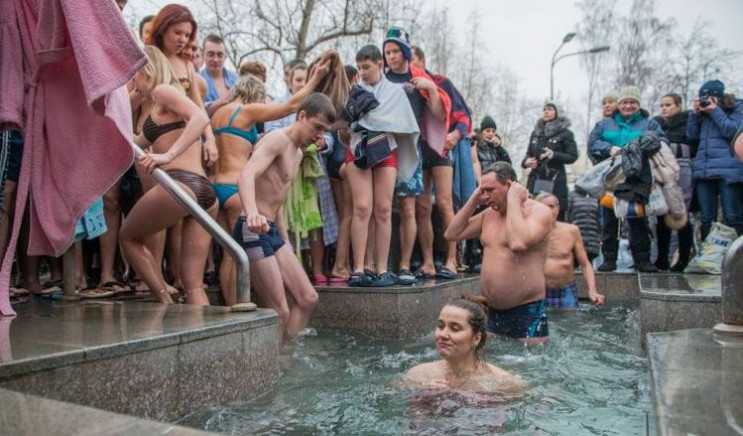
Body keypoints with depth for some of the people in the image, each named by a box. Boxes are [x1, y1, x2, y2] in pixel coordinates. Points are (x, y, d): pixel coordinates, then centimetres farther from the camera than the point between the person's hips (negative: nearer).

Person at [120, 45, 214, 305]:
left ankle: (167, 303, 7)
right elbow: (138, 143, 39)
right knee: (194, 284, 4)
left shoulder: (163, 90, 4)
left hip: (180, 184, -8)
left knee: (129, 236, 17)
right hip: (205, 192, 8)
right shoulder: (162, 108, 31)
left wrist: (169, 155, -22)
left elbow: (201, 117, -16)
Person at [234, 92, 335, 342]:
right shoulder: (276, 140, -12)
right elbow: (246, 176, -31)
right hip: (253, 231, -10)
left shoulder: (298, 153, 18)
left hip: (272, 232, 10)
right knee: (280, 313, -9)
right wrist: (252, 213, -49)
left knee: (308, 299, 7)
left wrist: (285, 240, 21)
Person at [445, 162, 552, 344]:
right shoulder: (489, 214, 12)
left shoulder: (539, 211, -11)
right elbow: (452, 234, 10)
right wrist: (474, 200, 4)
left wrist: (513, 201, -18)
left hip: (528, 311, -7)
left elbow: (518, 243, -30)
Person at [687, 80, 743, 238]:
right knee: (707, 219, 5)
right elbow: (691, 135, 13)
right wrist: (695, 113, 4)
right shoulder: (703, 114, 20)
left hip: (728, 170, -5)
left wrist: (715, 111, -6)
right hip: (703, 171, 5)